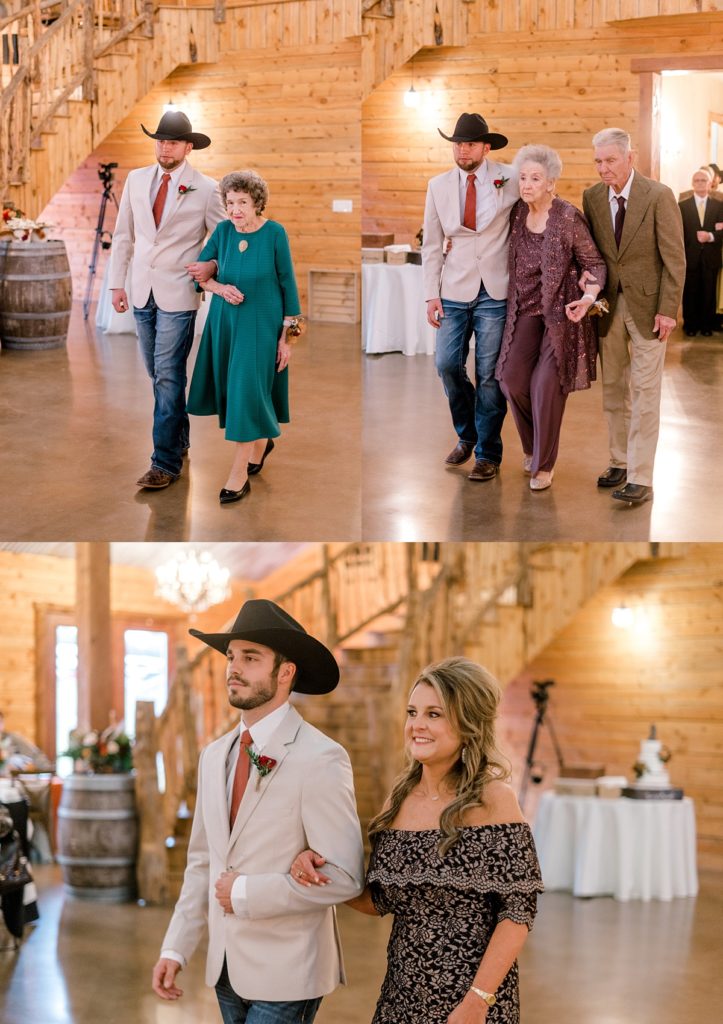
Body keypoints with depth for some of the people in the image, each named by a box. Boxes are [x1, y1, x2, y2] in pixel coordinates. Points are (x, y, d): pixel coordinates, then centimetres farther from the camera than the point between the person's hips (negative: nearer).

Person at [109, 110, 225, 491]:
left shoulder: (204, 188, -5)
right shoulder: (136, 180, 7)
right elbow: (123, 235, 11)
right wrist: (116, 282, 7)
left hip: (178, 295, -5)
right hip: (142, 291, 5)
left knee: (168, 375, -8)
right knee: (158, 373, 13)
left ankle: (166, 462, -7)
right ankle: (179, 437, 29)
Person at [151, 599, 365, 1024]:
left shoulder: (320, 759, -15)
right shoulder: (215, 756, 8)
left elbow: (343, 876, -20)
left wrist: (244, 893, -16)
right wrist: (176, 949, 6)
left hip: (286, 975, -7)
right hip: (228, 970, 7)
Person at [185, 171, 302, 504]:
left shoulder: (274, 233, -12)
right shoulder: (223, 230, -3)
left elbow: (288, 285, -8)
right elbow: (199, 271, 4)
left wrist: (287, 335, -8)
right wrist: (220, 288, -16)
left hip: (261, 323, -4)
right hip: (225, 321, 4)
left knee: (247, 391, -9)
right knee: (232, 389, 12)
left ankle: (239, 475, -6)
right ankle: (261, 442, 38)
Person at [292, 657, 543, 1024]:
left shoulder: (491, 799, -12)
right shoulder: (399, 798, 4)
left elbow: (517, 912, -14)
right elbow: (378, 901, 10)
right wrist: (320, 874, -6)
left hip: (470, 991, -5)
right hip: (403, 992, 5)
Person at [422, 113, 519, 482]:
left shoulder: (509, 179, -3)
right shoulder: (438, 186, 6)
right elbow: (432, 245, 8)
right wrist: (431, 295, 2)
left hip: (495, 293, -3)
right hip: (454, 292, 3)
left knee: (489, 374, 0)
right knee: (447, 365, -2)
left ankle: (487, 454, 13)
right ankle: (467, 435, 24)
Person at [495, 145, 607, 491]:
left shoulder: (569, 218, -13)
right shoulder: (517, 213, 2)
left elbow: (595, 264, -7)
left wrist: (589, 296, -22)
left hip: (561, 312, -5)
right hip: (526, 310, 5)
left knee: (546, 384, -9)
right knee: (512, 378, -6)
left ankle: (544, 463, 8)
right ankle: (532, 445, 20)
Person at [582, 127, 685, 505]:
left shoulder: (658, 196, -11)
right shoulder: (592, 198, 2)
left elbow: (675, 258, -10)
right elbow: (591, 251, 10)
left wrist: (668, 310, -13)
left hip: (647, 306, -5)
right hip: (609, 305, 5)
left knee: (644, 392, -4)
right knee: (613, 389, 10)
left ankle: (640, 478, -4)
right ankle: (619, 462, 22)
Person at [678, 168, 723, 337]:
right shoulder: (683, 206, 4)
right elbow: (679, 233, 0)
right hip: (690, 258, -1)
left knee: (709, 294, 5)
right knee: (690, 294, 4)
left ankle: (707, 325, 16)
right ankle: (690, 325, 15)